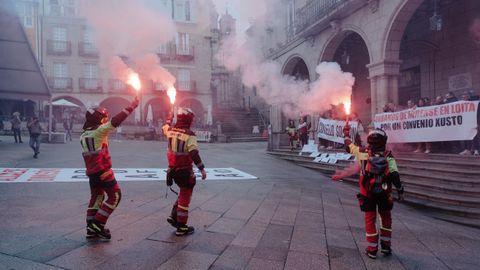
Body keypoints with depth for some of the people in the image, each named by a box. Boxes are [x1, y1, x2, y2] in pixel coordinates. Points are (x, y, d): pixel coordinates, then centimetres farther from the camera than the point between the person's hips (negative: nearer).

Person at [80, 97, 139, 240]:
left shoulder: (83, 135, 10)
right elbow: (116, 121, -18)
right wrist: (132, 106, -15)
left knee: (96, 197, 16)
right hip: (103, 171, -8)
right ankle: (98, 224, 2)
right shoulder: (99, 131, -13)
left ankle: (91, 229, 19)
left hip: (91, 172, 8)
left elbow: (89, 154, 14)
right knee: (115, 195, 3)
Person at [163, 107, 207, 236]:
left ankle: (173, 216, 21)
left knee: (184, 192, 26)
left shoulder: (170, 130, 2)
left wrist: (170, 116, 43)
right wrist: (202, 169, -21)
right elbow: (194, 153, -25)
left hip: (172, 169, 7)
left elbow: (164, 127, 28)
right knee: (185, 197, 3)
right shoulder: (189, 135, -17)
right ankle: (181, 227, 10)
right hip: (185, 171, -7)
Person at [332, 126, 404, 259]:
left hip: (367, 194, 0)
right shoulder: (388, 157, -8)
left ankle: (372, 249, 13)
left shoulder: (363, 153, -7)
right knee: (386, 218, 20)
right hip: (384, 194, 0)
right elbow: (395, 176, -16)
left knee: (370, 219, 9)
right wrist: (400, 190, -7)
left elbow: (349, 146, 8)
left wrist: (346, 133, 24)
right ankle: (386, 246, 23)